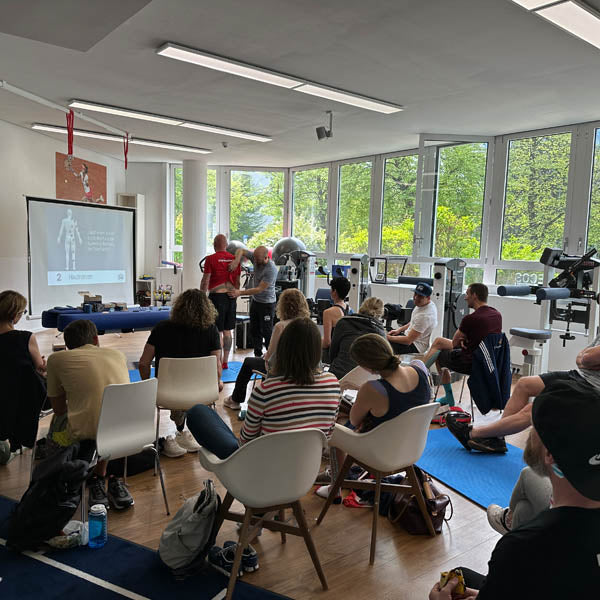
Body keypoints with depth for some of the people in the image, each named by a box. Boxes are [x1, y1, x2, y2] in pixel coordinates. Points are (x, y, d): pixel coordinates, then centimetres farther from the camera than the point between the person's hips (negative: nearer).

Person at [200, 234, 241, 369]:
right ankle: (225, 361, 19)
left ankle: (219, 362, 1)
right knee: (227, 331, 12)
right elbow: (237, 282, 11)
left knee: (217, 331, 0)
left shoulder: (211, 259, -8)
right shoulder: (235, 259, 6)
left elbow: (205, 281, -8)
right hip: (231, 296, 5)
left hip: (217, 296, -5)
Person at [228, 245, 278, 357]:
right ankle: (258, 355, 21)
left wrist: (240, 293, -24)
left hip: (267, 303, -8)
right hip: (255, 301, 8)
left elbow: (259, 289, -26)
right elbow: (240, 250, 4)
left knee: (267, 332, -5)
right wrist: (236, 261, -18)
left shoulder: (271, 269, -27)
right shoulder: (255, 257, -6)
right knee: (254, 330, 12)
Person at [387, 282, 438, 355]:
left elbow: (408, 341, -28)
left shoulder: (424, 316, -31)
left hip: (416, 346, -10)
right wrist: (399, 329, 10)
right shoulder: (422, 304, -2)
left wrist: (388, 337, -20)